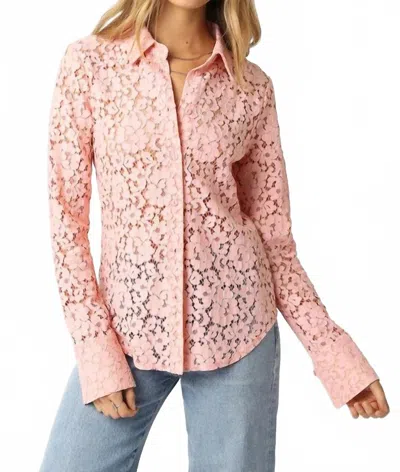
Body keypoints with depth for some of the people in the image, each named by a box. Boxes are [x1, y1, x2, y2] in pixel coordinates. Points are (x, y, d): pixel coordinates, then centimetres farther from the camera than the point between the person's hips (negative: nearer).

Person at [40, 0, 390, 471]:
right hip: (126, 324, 0)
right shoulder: (89, 61, -2)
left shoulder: (252, 86, 1)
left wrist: (330, 348, 1)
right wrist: (95, 346, -8)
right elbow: (67, 214, -2)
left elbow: (271, 229, 5)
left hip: (235, 325, 1)